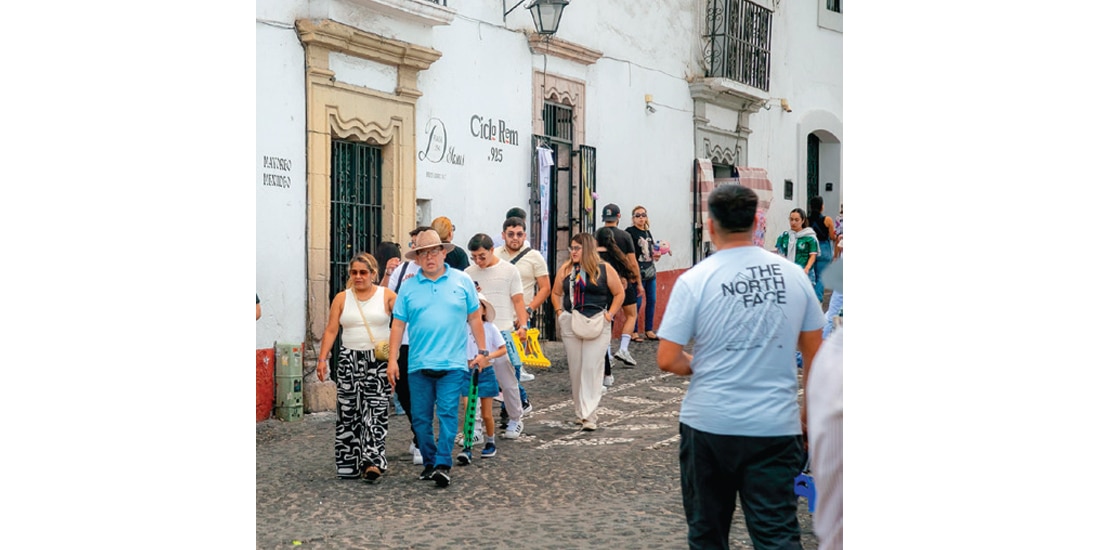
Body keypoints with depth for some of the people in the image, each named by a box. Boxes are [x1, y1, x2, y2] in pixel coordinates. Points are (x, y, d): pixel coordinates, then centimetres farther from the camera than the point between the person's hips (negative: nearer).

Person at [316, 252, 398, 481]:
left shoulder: (387, 296, 2)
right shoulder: (341, 298, 8)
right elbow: (331, 330, 4)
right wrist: (322, 358, -4)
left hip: (378, 361, -2)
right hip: (349, 359, 2)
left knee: (375, 411, -9)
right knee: (349, 411, 4)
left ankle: (372, 461, -12)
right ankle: (349, 464, 13)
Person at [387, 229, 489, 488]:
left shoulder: (462, 281, 4)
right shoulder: (408, 287, 6)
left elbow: (475, 318, 8)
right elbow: (398, 324, 6)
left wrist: (482, 351, 5)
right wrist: (392, 360, 1)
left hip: (452, 363, -2)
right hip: (418, 365, 2)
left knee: (448, 414, -8)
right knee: (421, 418, 8)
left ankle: (443, 464, -5)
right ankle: (429, 462, 22)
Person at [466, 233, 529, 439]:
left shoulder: (509, 270, 3)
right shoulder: (468, 273, 10)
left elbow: (518, 301, 3)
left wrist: (523, 325, -10)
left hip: (502, 332, -3)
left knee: (508, 381, 1)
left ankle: (516, 420, 19)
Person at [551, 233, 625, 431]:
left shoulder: (603, 269, -1)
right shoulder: (566, 269, 8)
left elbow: (619, 293, 6)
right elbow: (555, 293, 18)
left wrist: (610, 313, -4)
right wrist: (559, 312, 4)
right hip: (570, 324, 3)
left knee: (592, 367, -9)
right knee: (576, 368, 9)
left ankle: (589, 414, -7)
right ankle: (580, 411, 22)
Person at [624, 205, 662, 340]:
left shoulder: (648, 232, 15)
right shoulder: (630, 232, -7)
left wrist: (657, 255, 5)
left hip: (651, 270, 8)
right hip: (638, 271, -8)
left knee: (652, 301, 9)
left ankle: (649, 330, 17)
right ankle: (633, 332, 3)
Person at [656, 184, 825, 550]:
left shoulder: (694, 280, -8)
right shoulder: (794, 276, 0)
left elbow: (667, 360, -9)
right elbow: (815, 355, 6)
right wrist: (810, 413, 18)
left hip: (709, 424, -1)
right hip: (775, 427, 1)